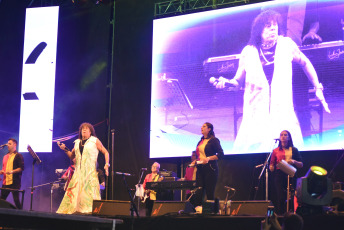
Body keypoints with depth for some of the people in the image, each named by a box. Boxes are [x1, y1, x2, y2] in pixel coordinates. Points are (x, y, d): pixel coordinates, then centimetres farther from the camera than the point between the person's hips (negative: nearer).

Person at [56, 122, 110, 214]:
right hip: (78, 171, 5)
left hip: (90, 171, -5)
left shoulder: (95, 141, 7)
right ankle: (75, 210, -2)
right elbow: (72, 156, 24)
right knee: (74, 191, -4)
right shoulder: (77, 142, 19)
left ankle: (92, 210, -16)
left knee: (90, 190, -14)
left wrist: (106, 164, -4)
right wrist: (65, 149, 8)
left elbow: (105, 152, 8)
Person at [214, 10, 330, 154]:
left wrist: (318, 88, 16)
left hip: (283, 111, 1)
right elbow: (238, 81, 10)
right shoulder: (249, 52, 1)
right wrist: (225, 82, -11)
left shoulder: (286, 45, 2)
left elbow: (305, 64, 18)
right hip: (256, 113, 0)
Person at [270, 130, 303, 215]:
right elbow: (271, 165, 15)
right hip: (279, 175, 0)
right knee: (280, 197, -9)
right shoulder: (276, 151, 14)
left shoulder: (293, 150, 11)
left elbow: (301, 165, 9)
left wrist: (294, 162, -10)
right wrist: (271, 167, -8)